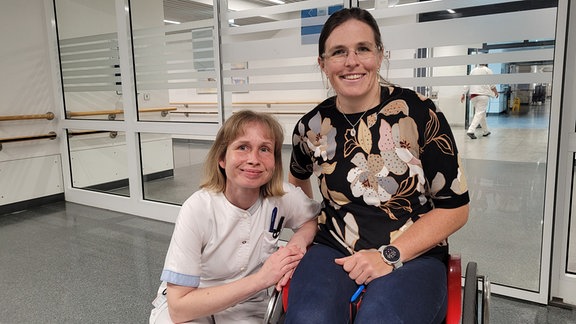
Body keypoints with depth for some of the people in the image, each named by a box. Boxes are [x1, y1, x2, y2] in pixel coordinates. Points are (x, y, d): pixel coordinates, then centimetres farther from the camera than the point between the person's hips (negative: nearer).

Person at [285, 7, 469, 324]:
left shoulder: (419, 113, -9)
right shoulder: (312, 126, 0)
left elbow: (455, 207, -5)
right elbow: (298, 179, 22)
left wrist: (389, 256, -13)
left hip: (413, 256, -1)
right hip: (334, 251, 2)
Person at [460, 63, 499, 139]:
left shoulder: (473, 70, 11)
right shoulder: (487, 70, -1)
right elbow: (492, 85, 2)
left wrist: (464, 94, 12)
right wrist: (496, 92, 17)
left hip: (473, 95, 5)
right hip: (483, 94, -5)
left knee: (482, 113, 17)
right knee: (479, 113, -7)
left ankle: (485, 131, 25)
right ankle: (471, 131, -22)